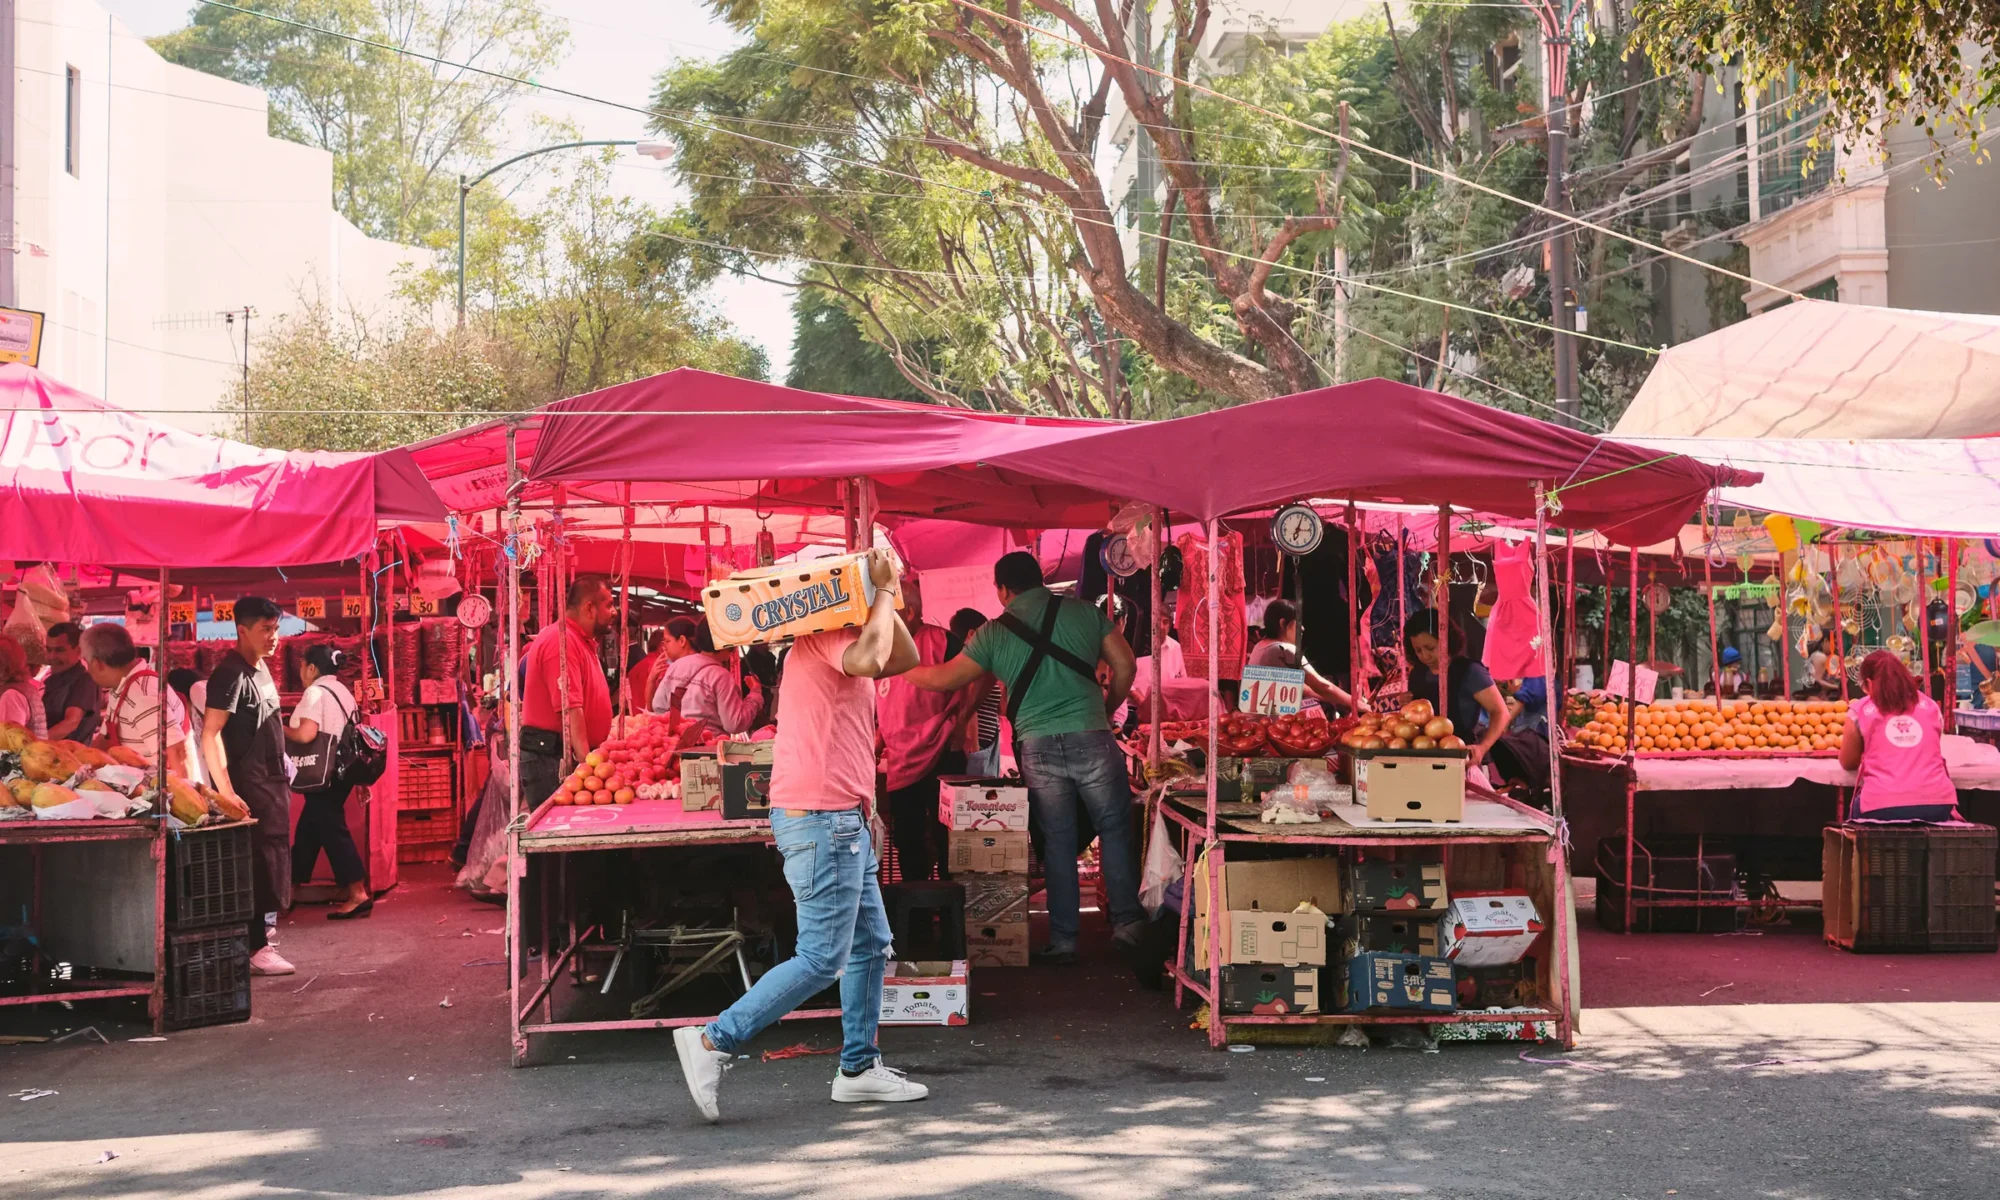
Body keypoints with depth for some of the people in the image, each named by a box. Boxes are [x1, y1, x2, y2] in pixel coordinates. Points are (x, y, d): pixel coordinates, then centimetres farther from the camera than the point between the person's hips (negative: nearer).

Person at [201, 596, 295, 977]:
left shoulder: (260, 667, 12)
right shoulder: (231, 674, -16)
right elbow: (210, 735, -24)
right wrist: (226, 792, -30)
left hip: (271, 782, 9)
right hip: (249, 787, -9)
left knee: (271, 856, 15)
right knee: (257, 863, -8)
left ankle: (255, 928, 26)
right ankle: (254, 948, -5)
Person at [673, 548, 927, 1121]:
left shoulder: (838, 639, 20)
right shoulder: (827, 636, -12)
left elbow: (905, 658, 17)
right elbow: (871, 659, -32)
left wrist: (882, 597, 6)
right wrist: (881, 590, -19)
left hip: (840, 821, 11)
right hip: (820, 818, -11)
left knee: (871, 946, 14)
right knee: (822, 957, -9)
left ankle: (860, 1068, 19)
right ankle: (712, 1042, -6)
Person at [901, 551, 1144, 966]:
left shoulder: (994, 633, 3)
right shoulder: (1085, 612, 4)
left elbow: (945, 679, 9)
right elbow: (1124, 666, 5)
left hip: (1038, 748, 1)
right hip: (1091, 740, 0)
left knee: (1057, 841, 9)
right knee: (1114, 828, 12)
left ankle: (1063, 939, 12)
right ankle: (1126, 920, 11)